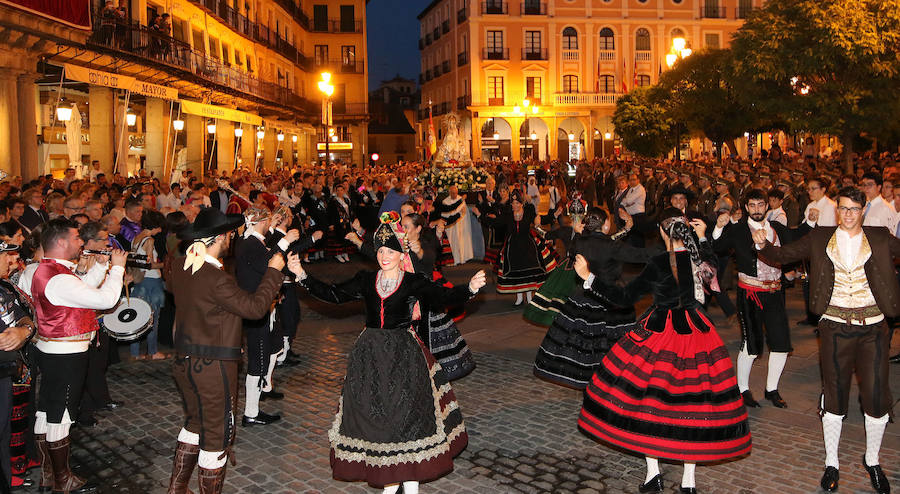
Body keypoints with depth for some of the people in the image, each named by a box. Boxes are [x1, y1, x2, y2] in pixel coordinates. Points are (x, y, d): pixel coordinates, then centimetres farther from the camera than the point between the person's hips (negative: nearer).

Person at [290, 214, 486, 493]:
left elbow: (443, 296, -15)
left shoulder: (413, 282, -3)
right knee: (373, 413, 4)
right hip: (370, 354, 3)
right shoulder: (366, 281, 7)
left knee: (408, 412, -2)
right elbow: (334, 294, 4)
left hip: (404, 355, -3)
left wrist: (470, 288, -33)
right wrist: (302, 276, -5)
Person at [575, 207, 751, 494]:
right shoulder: (701, 257, -2)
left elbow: (624, 298, -14)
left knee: (647, 397, 10)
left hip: (660, 336, -4)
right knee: (692, 403, 10)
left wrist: (588, 277, -10)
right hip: (696, 336, 5)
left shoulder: (659, 264, -16)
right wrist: (702, 237, 20)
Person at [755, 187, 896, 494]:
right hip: (835, 326, 0)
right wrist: (763, 245, -17)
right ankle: (831, 463, 24)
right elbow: (783, 255, 1)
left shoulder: (880, 239, 5)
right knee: (834, 397, 8)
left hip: (873, 326, 0)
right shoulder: (820, 238, 4)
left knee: (877, 397, 3)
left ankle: (872, 460, 27)